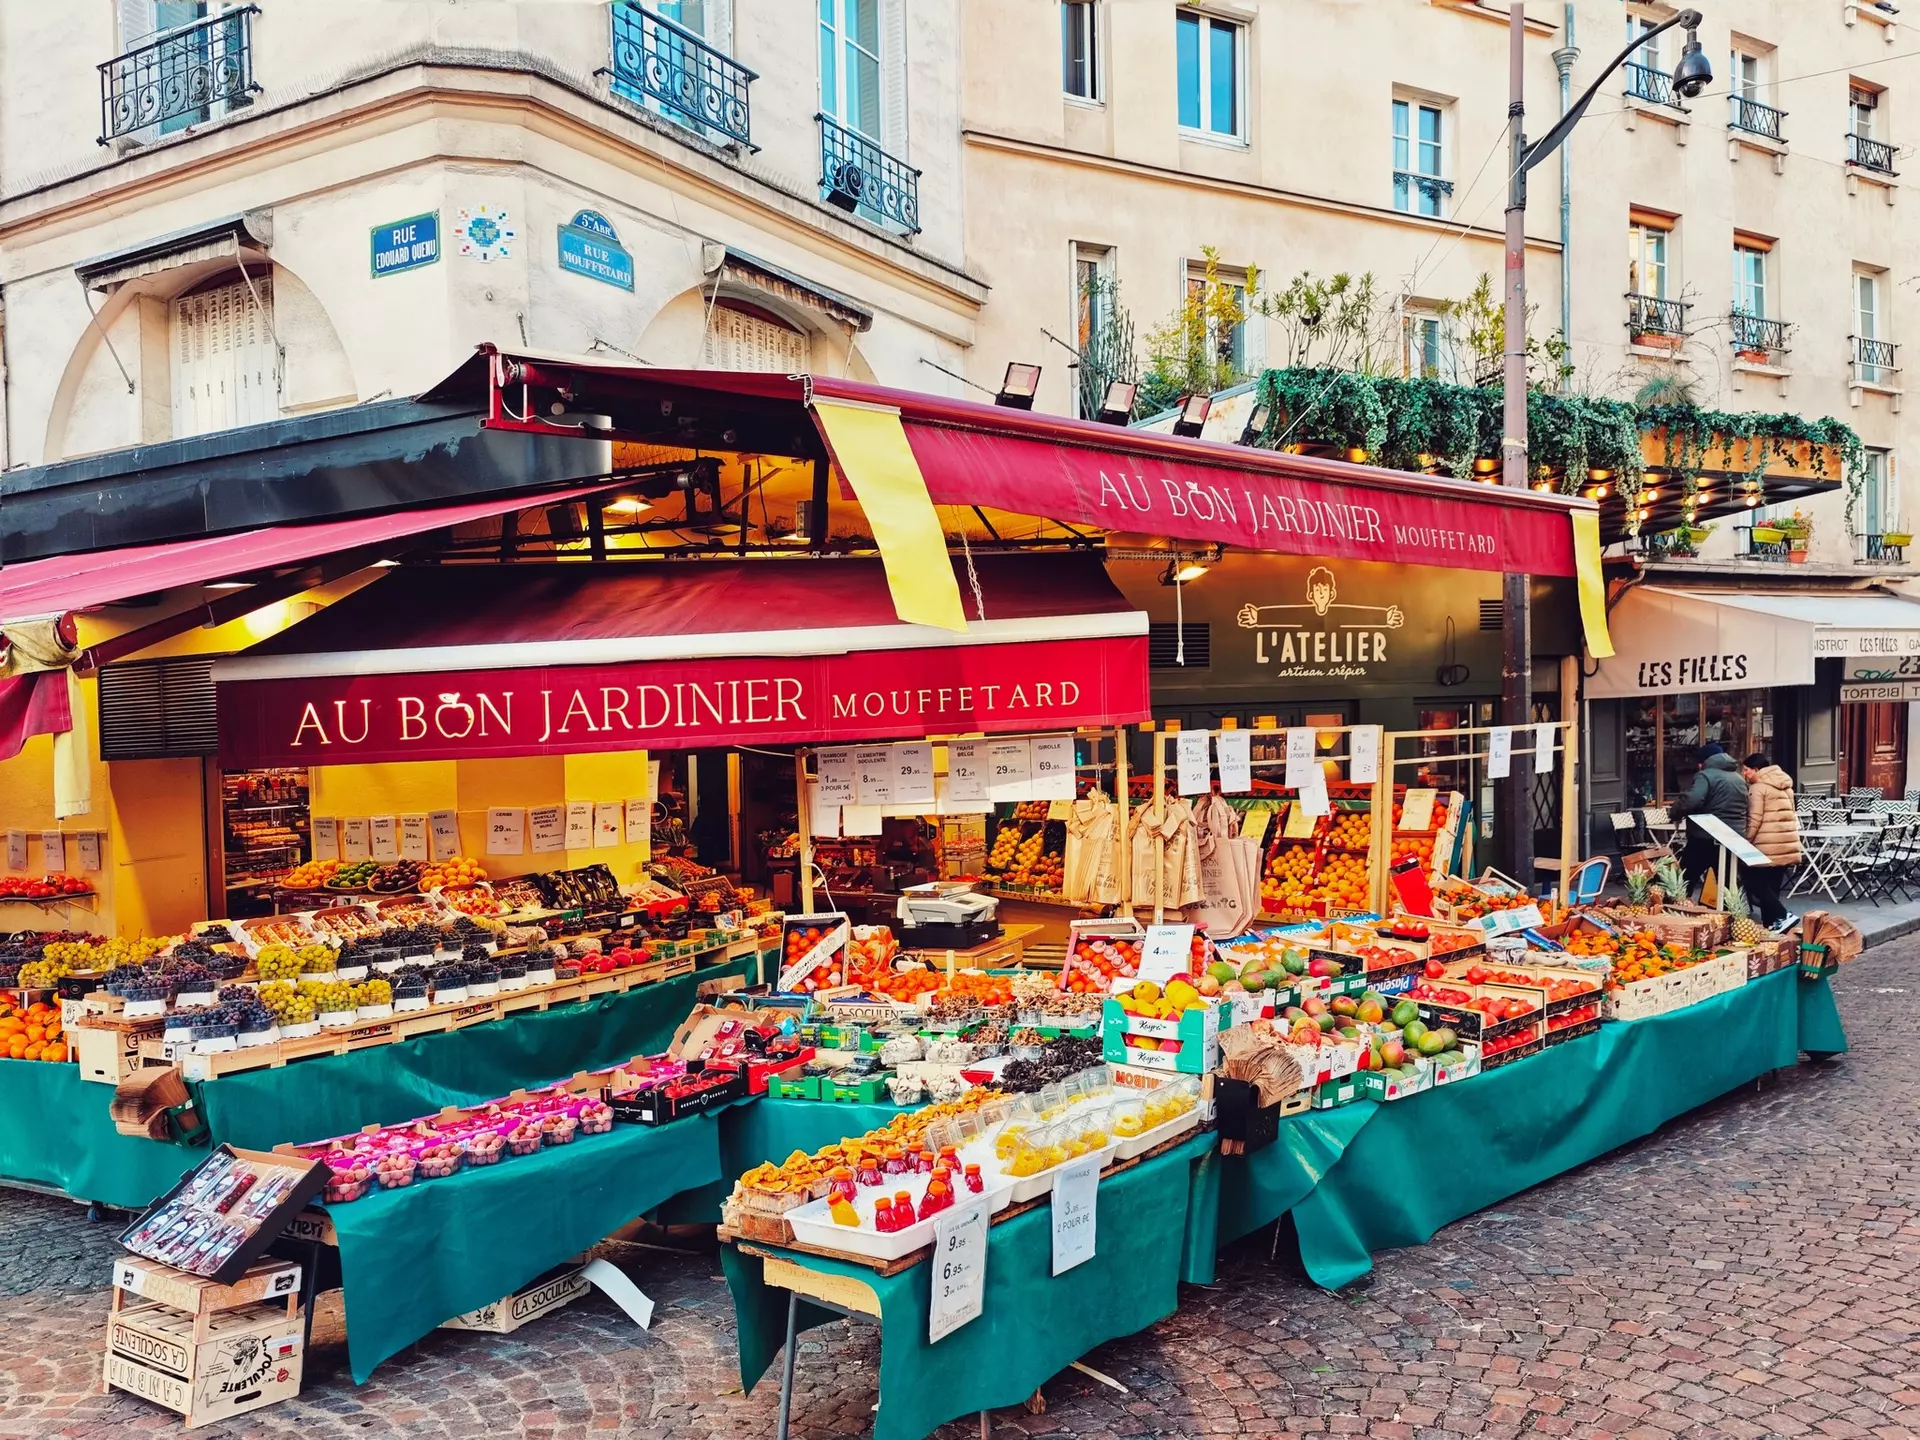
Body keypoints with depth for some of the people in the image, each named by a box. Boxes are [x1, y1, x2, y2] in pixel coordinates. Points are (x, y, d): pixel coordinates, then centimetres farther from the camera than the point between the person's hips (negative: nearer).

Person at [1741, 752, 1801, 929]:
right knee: (1771, 884, 11)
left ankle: (1781, 915, -11)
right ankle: (1771, 922, 11)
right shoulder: (1784, 785, 16)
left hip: (1767, 845, -8)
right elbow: (1789, 815, 21)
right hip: (1786, 843, 8)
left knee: (1754, 881, -2)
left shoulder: (1758, 788, -9)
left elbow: (1754, 820, -14)